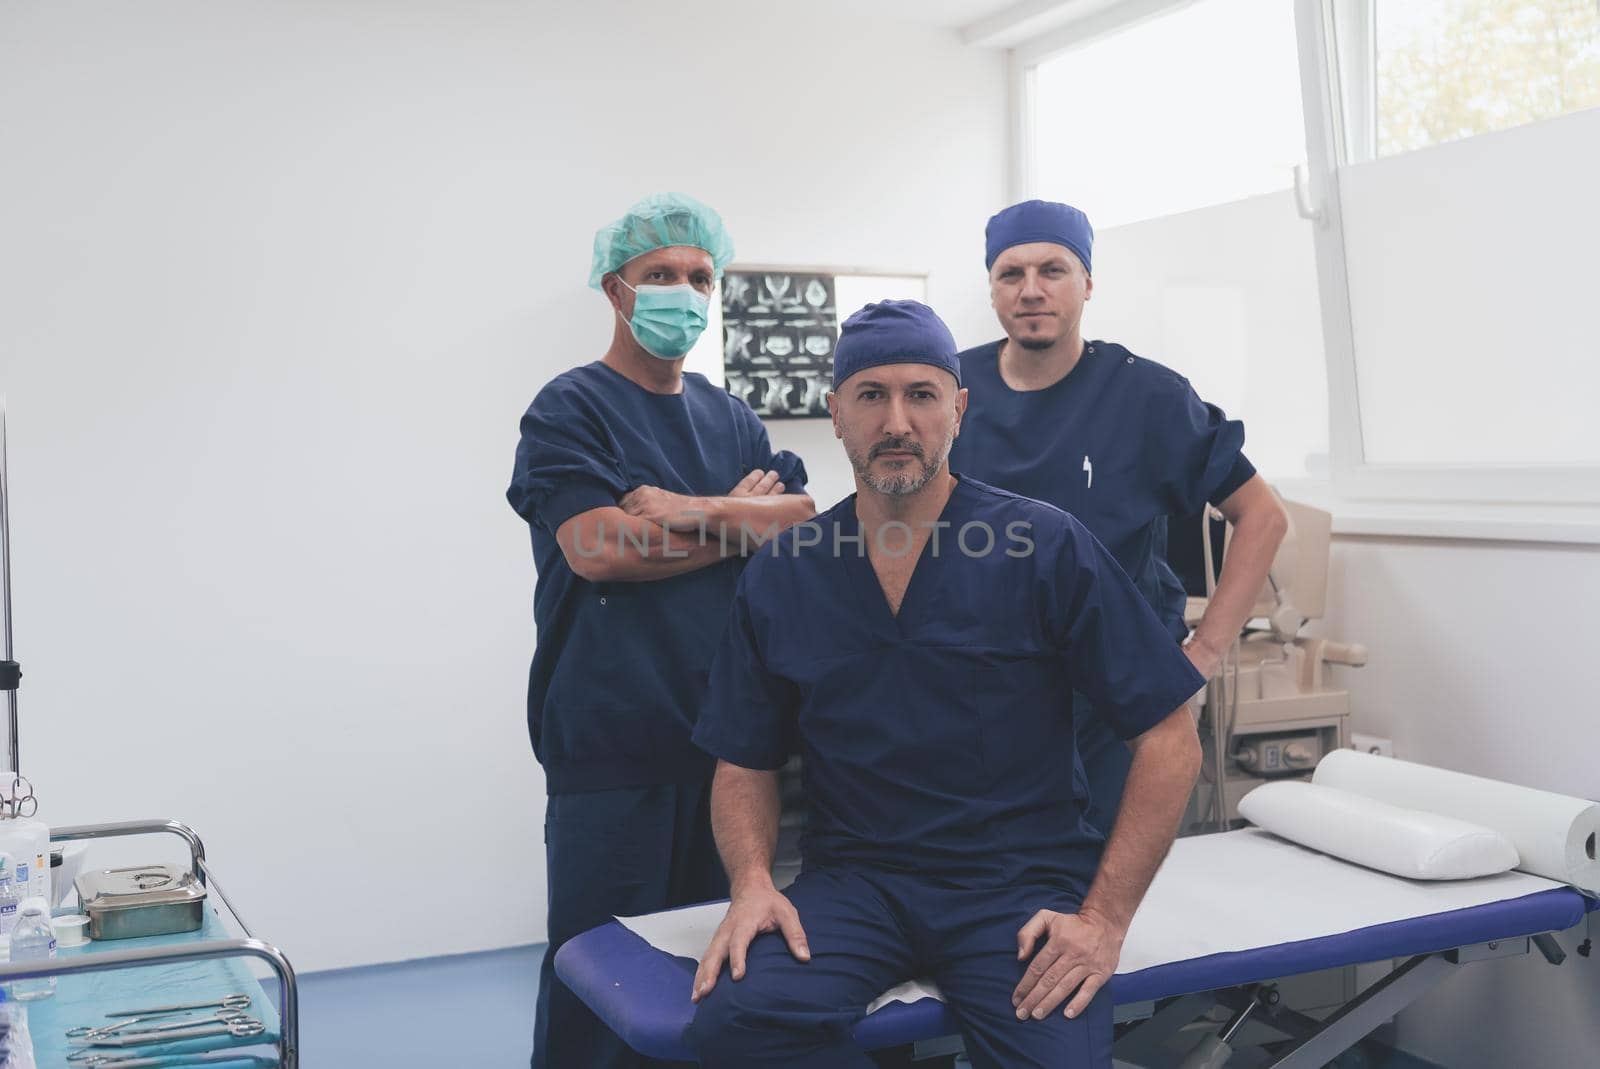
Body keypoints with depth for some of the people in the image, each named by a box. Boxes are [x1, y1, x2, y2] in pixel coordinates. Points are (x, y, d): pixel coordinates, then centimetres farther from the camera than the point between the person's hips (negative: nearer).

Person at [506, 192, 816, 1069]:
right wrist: (737, 519, -6)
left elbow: (805, 524, 3)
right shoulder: (570, 410, -1)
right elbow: (597, 548, -16)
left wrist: (690, 514, -11)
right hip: (614, 742, -5)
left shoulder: (730, 420, 15)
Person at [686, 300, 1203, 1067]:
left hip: (1021, 882, -2)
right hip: (854, 880, 2)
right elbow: (745, 764, 12)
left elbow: (1168, 740, -3)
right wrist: (753, 883, -7)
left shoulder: (1048, 548, -4)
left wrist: (1105, 917, -10)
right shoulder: (778, 579, 5)